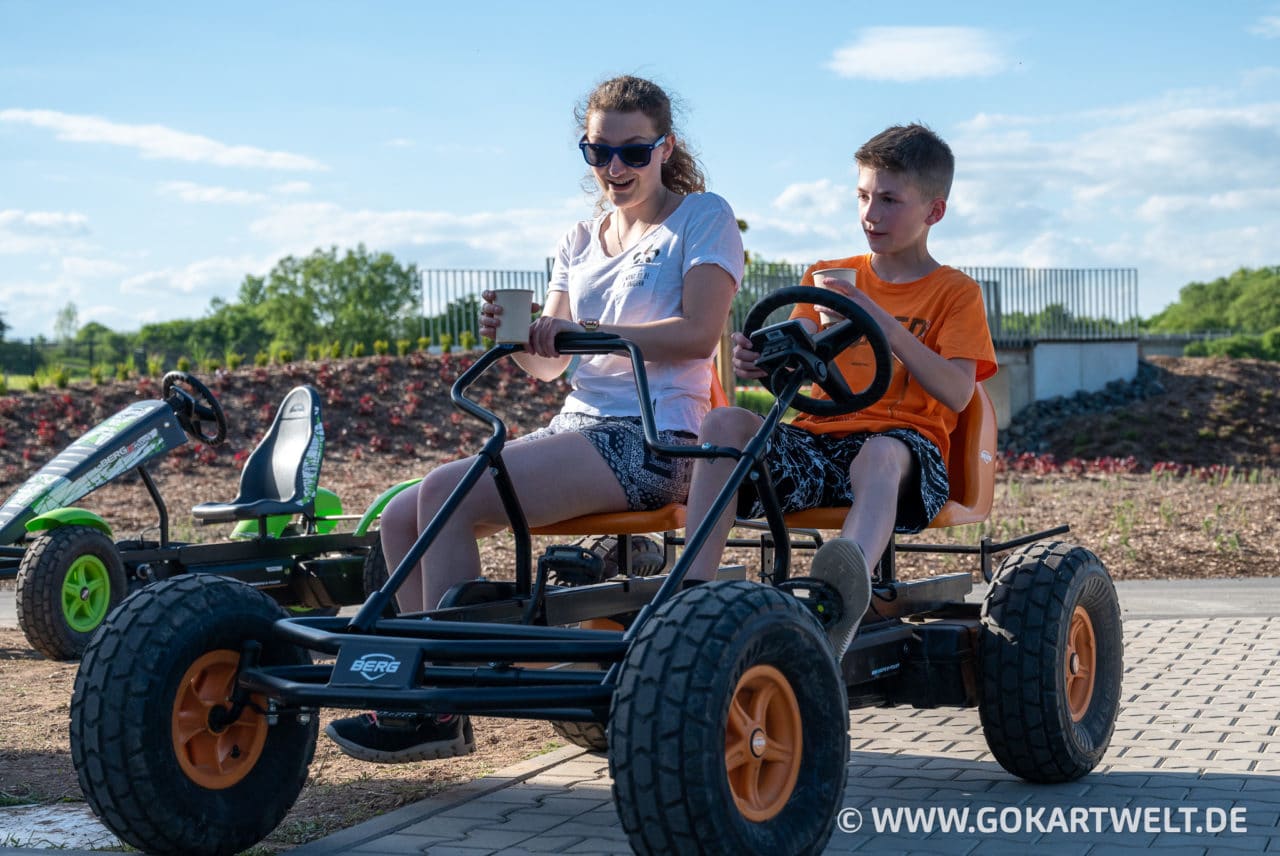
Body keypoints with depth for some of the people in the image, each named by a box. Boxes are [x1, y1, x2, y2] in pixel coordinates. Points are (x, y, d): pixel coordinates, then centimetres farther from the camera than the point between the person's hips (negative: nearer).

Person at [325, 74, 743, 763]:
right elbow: (546, 365, 15)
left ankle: (442, 711, -20)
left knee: (447, 493, -25)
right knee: (401, 518, -8)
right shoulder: (581, 242, 21)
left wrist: (585, 332, -21)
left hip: (651, 440, -7)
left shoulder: (704, 217, 2)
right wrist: (517, 335, -8)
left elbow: (698, 332, -13)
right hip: (576, 424, 8)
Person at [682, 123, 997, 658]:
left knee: (880, 454, -41)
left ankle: (849, 589, -69)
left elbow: (956, 392, -7)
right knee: (725, 422, -27)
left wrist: (882, 322, -18)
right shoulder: (827, 277, 22)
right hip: (815, 437, 4)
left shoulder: (954, 293, 10)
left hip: (903, 440, -3)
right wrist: (756, 357, -18)